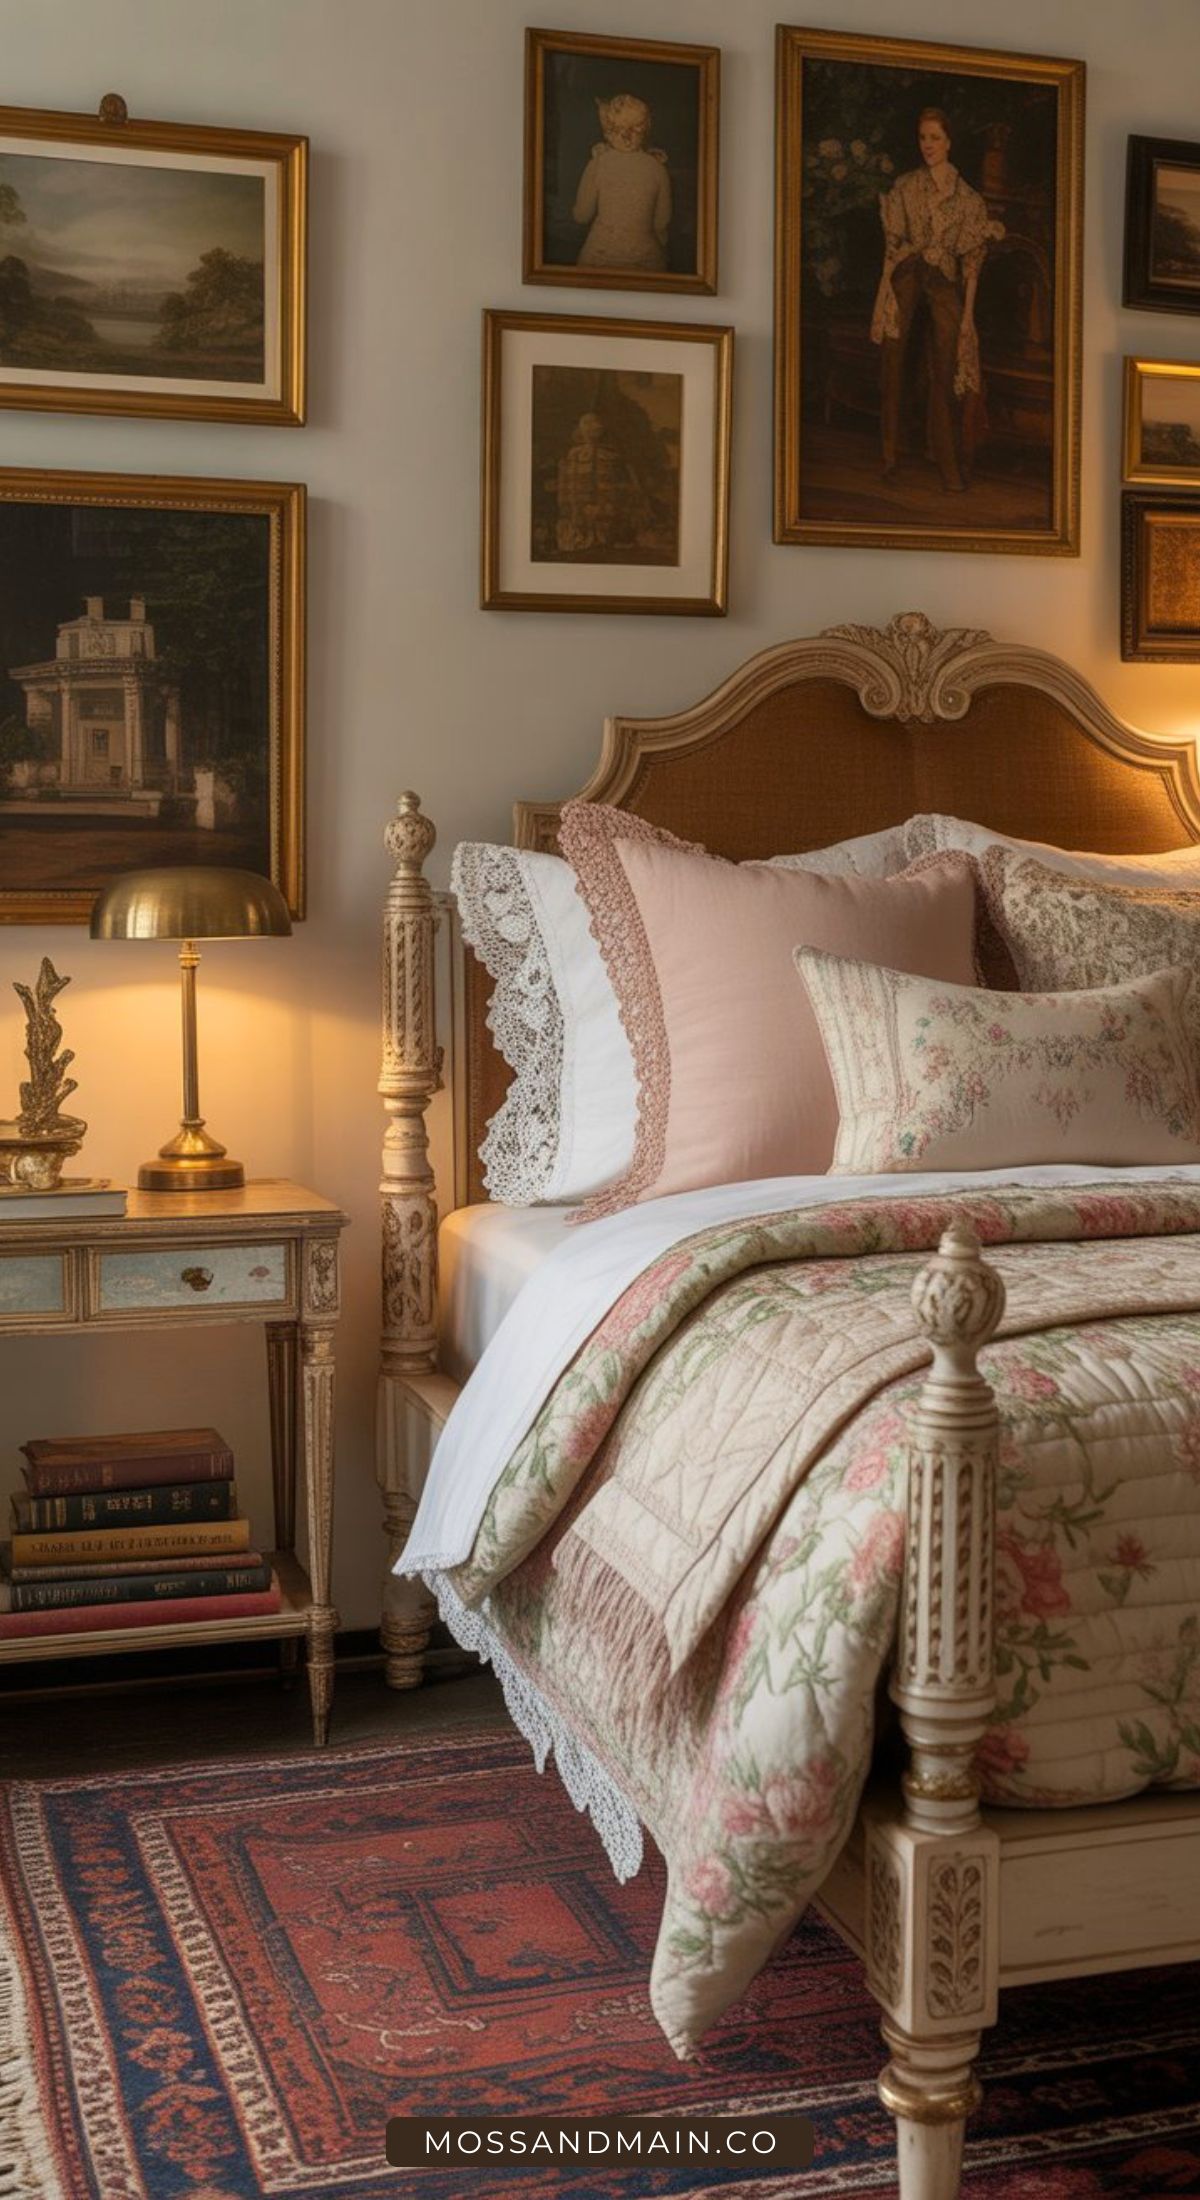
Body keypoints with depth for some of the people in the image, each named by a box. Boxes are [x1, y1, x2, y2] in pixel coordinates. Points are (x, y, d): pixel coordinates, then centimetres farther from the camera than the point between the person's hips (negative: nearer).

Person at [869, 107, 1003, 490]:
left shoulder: (967, 198, 9)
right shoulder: (905, 187, 8)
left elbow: (971, 258, 7)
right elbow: (892, 243, 5)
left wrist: (968, 310, 1)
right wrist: (889, 291, -5)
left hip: (944, 283, 0)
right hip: (905, 276, 0)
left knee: (944, 373, -1)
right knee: (893, 361, -5)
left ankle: (948, 464, 6)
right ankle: (889, 454, 4)